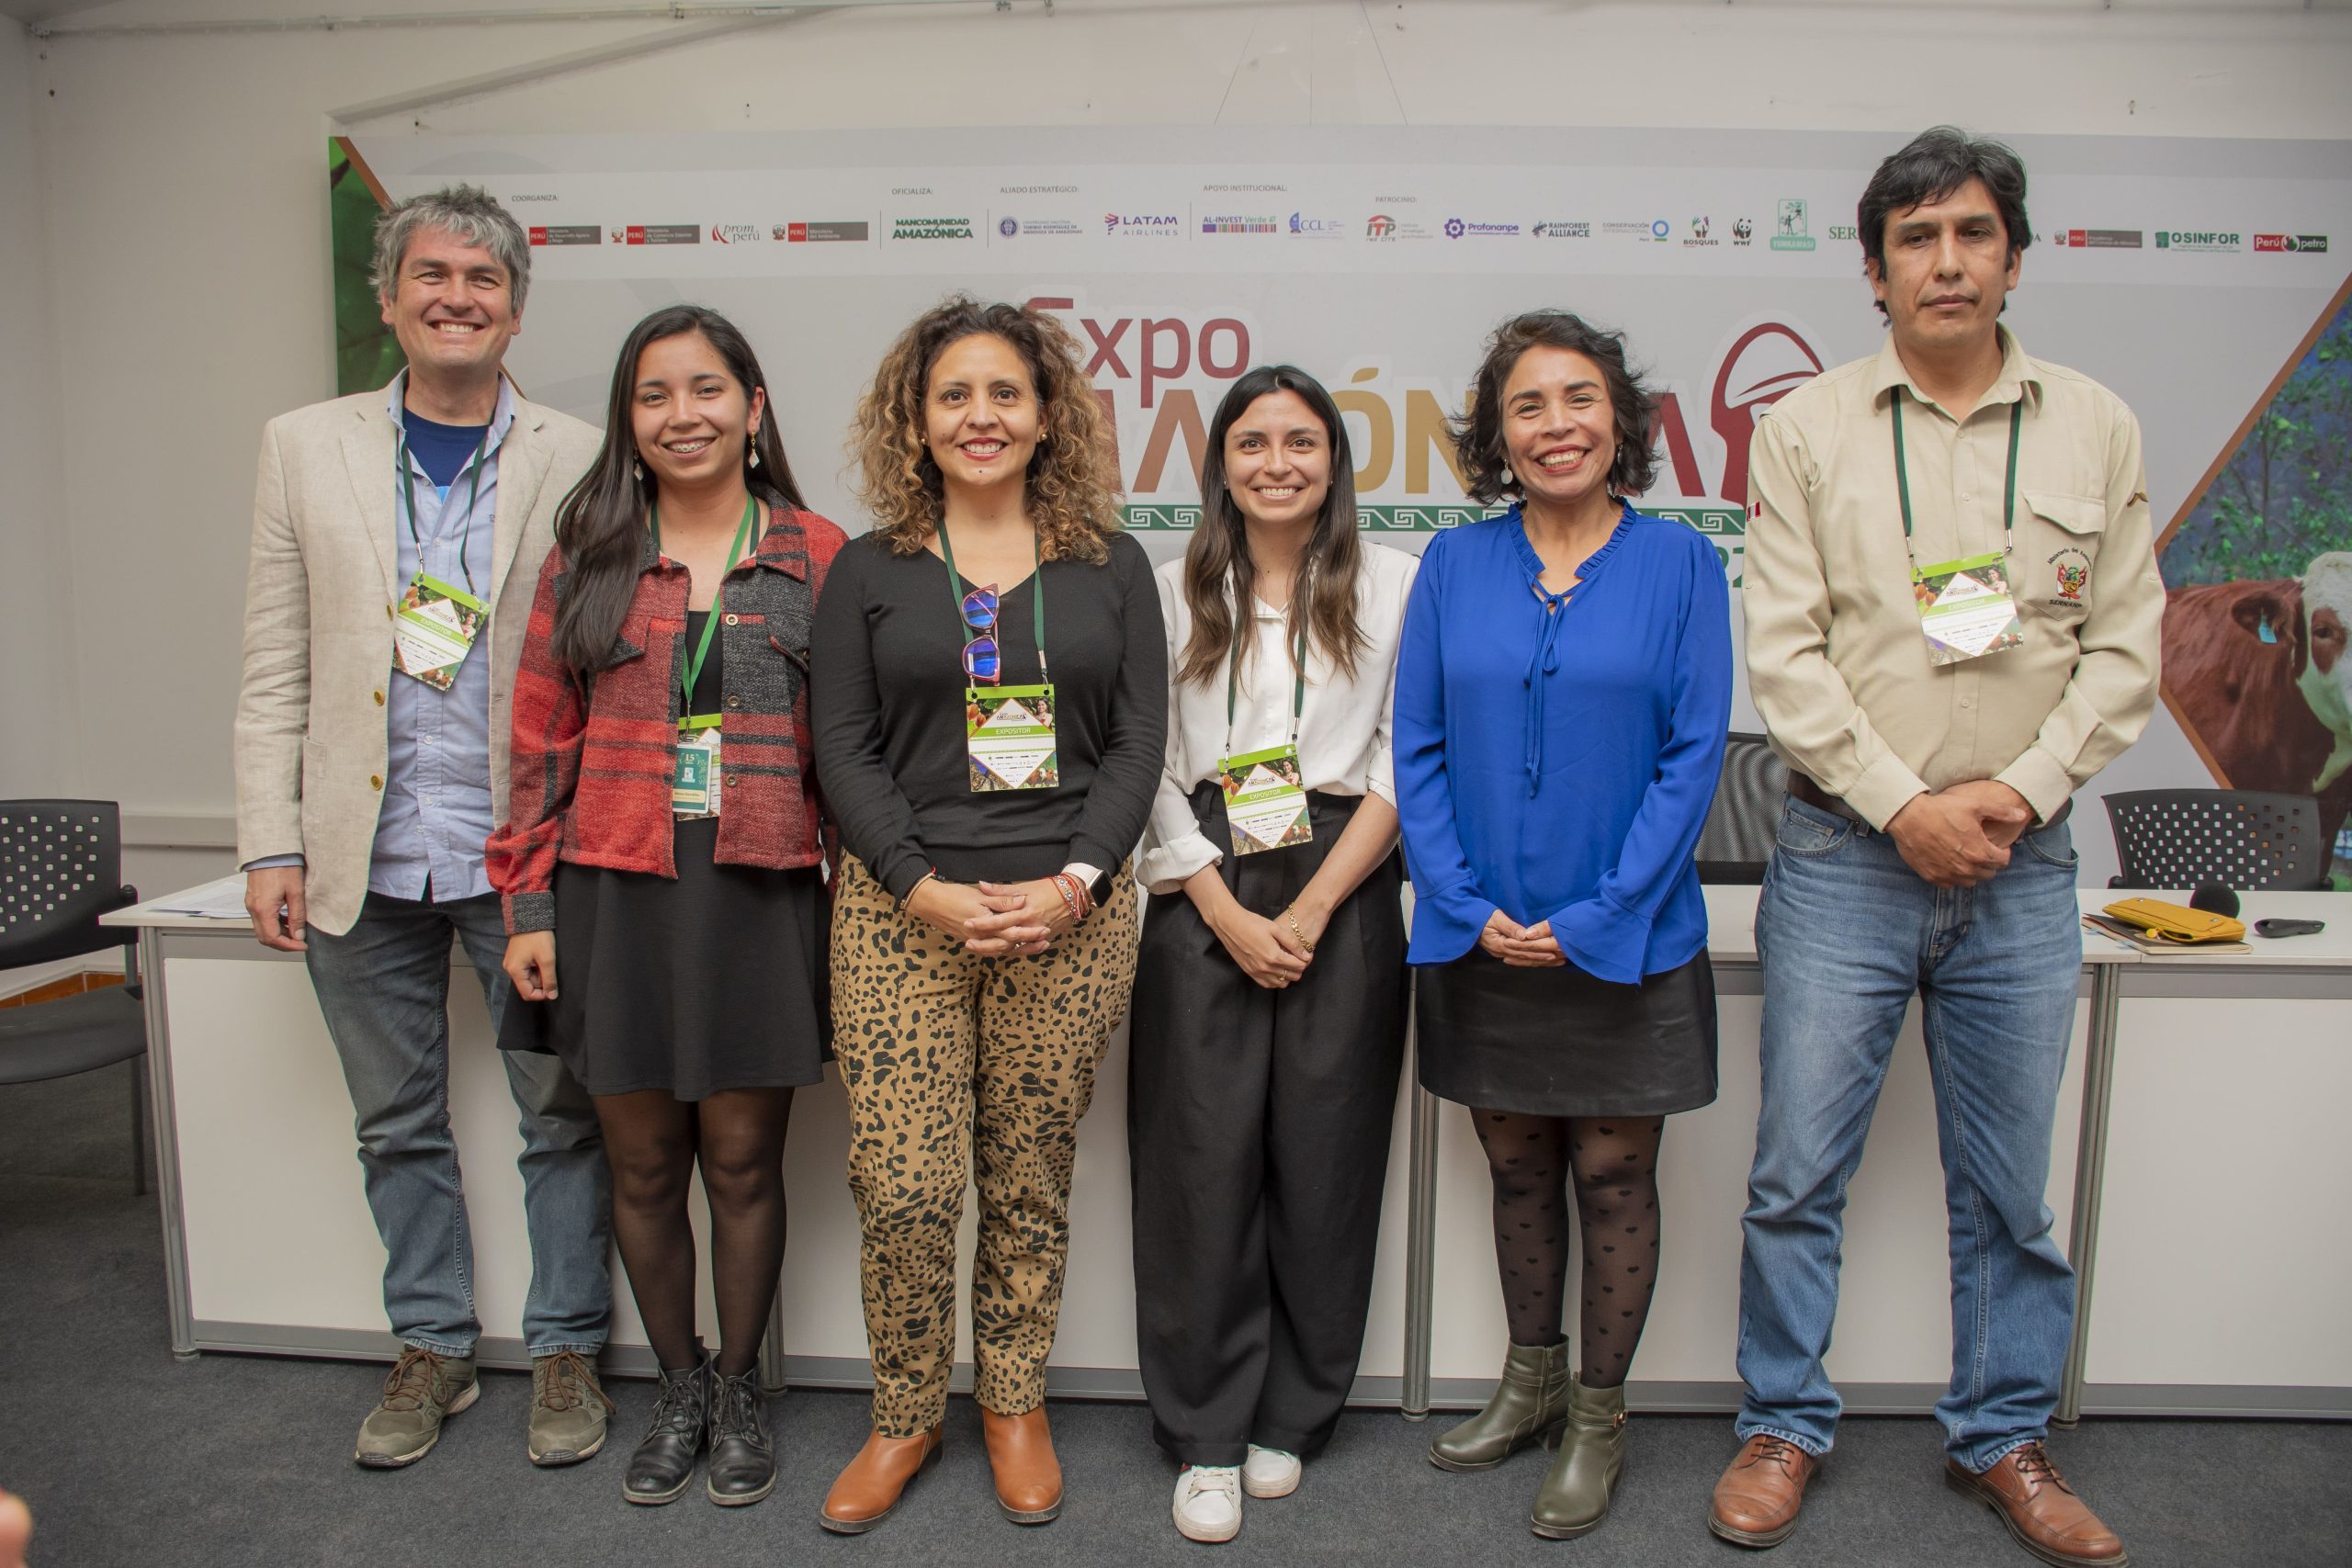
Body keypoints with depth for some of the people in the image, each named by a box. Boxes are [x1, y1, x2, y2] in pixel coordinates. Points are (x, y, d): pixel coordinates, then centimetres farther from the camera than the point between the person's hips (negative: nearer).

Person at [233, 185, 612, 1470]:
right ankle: (432, 1348, 32)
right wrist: (271, 844, 0)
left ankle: (564, 1351, 24)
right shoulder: (306, 447, 7)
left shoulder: (577, 460, 1)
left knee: (563, 1115, 6)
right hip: (364, 855, 2)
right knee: (397, 1125, 15)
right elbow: (274, 667, 5)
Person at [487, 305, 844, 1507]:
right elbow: (544, 743, 6)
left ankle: (738, 1391, 28)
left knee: (742, 1160, 7)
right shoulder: (587, 560, 7)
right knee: (642, 1164, 11)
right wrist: (528, 904, 2)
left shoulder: (817, 558, 2)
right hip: (616, 900, 2)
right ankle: (677, 1387, 32)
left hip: (760, 902, -2)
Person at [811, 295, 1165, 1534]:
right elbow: (842, 748, 2)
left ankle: (1014, 1404, 29)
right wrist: (930, 891, -11)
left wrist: (1071, 883, -10)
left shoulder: (1109, 568, 9)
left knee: (1031, 1183, 8)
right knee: (903, 1188, -2)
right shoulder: (869, 571, 7)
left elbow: (1138, 742, 4)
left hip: (1069, 915, 1)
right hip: (901, 911, 0)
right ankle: (904, 1416, 21)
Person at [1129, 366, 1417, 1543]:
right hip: (1202, 903, 0)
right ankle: (1207, 1437, 12)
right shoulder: (1174, 592, 9)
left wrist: (1311, 910, -8)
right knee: (1202, 1157, -1)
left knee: (1325, 1155, 4)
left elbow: (1402, 762, 1)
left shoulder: (1391, 585, 7)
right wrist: (1229, 915, -6)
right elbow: (1149, 767, 4)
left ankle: (1290, 1419, 22)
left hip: (1343, 896, 0)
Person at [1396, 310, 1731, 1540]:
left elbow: (1694, 754, -7)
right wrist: (1467, 907, -9)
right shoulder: (1454, 566, 2)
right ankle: (1531, 1380, 37)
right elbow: (1418, 750, 1)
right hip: (1483, 942, 2)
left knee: (1612, 1177, 10)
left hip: (1626, 945, -2)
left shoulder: (1677, 562, -3)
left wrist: (1595, 919, -14)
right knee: (1517, 1167, 16)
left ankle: (1597, 1417, 28)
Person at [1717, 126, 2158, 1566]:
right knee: (1801, 1167, 5)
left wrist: (2017, 794, -9)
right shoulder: (1807, 428, 1)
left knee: (2012, 1182, 12)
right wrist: (1904, 805, -11)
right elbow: (1785, 651, -4)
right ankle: (1785, 1425, 23)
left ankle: (2005, 1437, 31)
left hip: (2023, 862, 2)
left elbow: (2125, 649, 4)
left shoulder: (2097, 429, 7)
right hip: (1846, 855, -1)